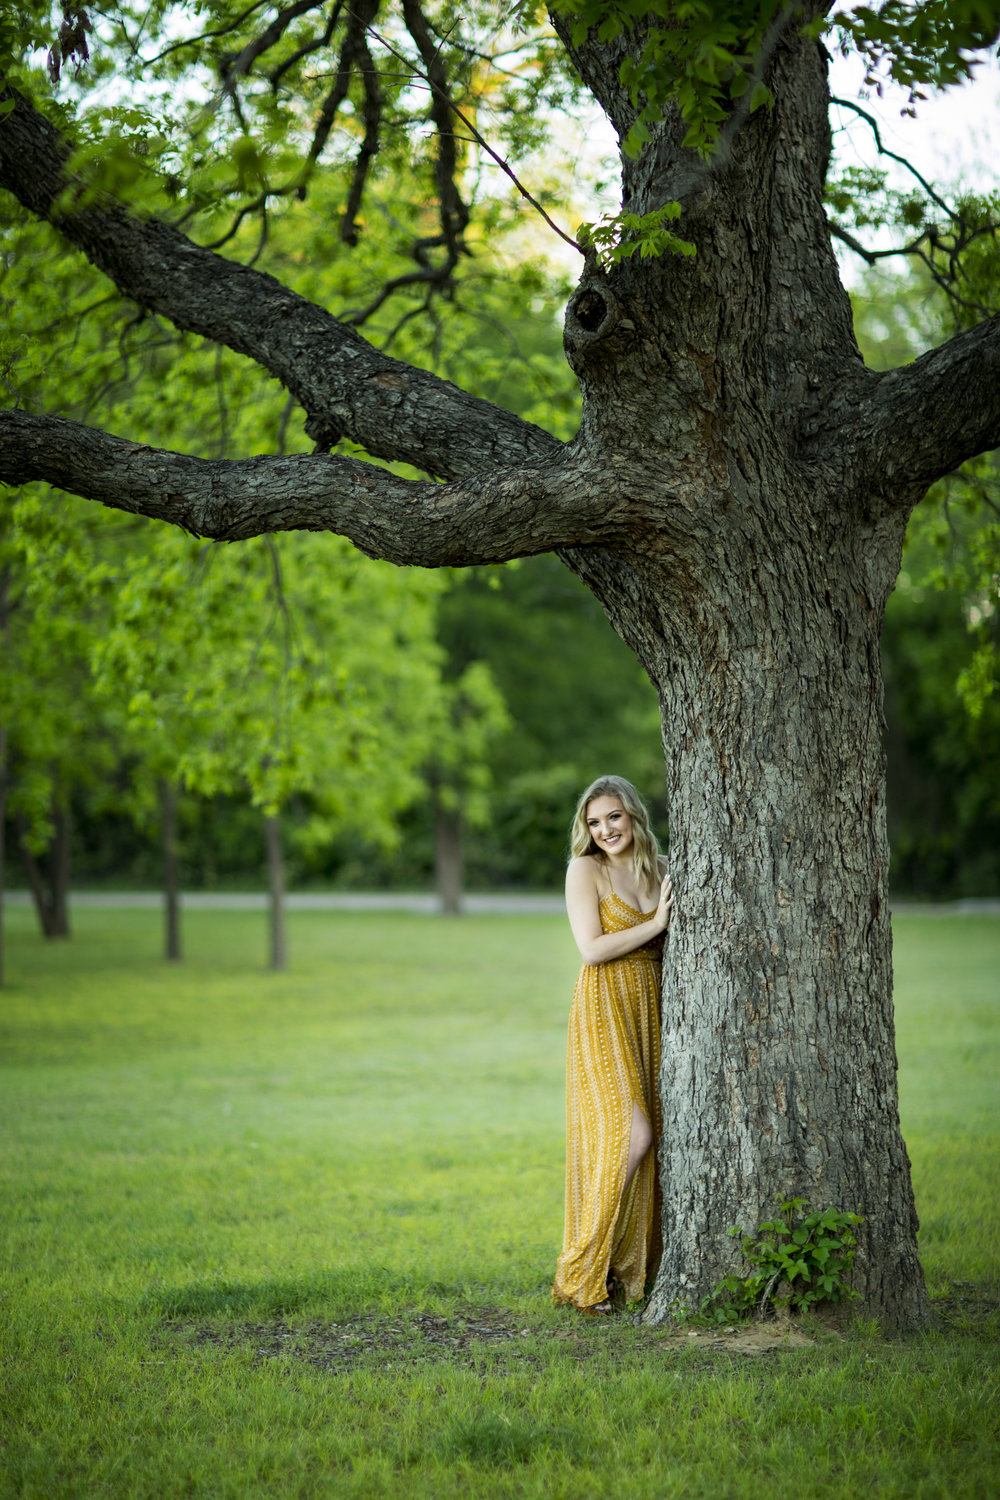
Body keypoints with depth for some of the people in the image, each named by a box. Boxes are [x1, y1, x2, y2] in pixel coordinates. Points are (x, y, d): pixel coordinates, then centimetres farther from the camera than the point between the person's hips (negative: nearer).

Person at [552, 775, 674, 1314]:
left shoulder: (659, 869, 13)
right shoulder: (585, 869, -4)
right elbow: (592, 949, -12)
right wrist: (656, 922, -11)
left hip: (650, 1010, 6)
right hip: (604, 1009, -6)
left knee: (647, 1137, 3)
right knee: (630, 1135, -15)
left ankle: (633, 1268, 12)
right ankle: (583, 1275, -7)